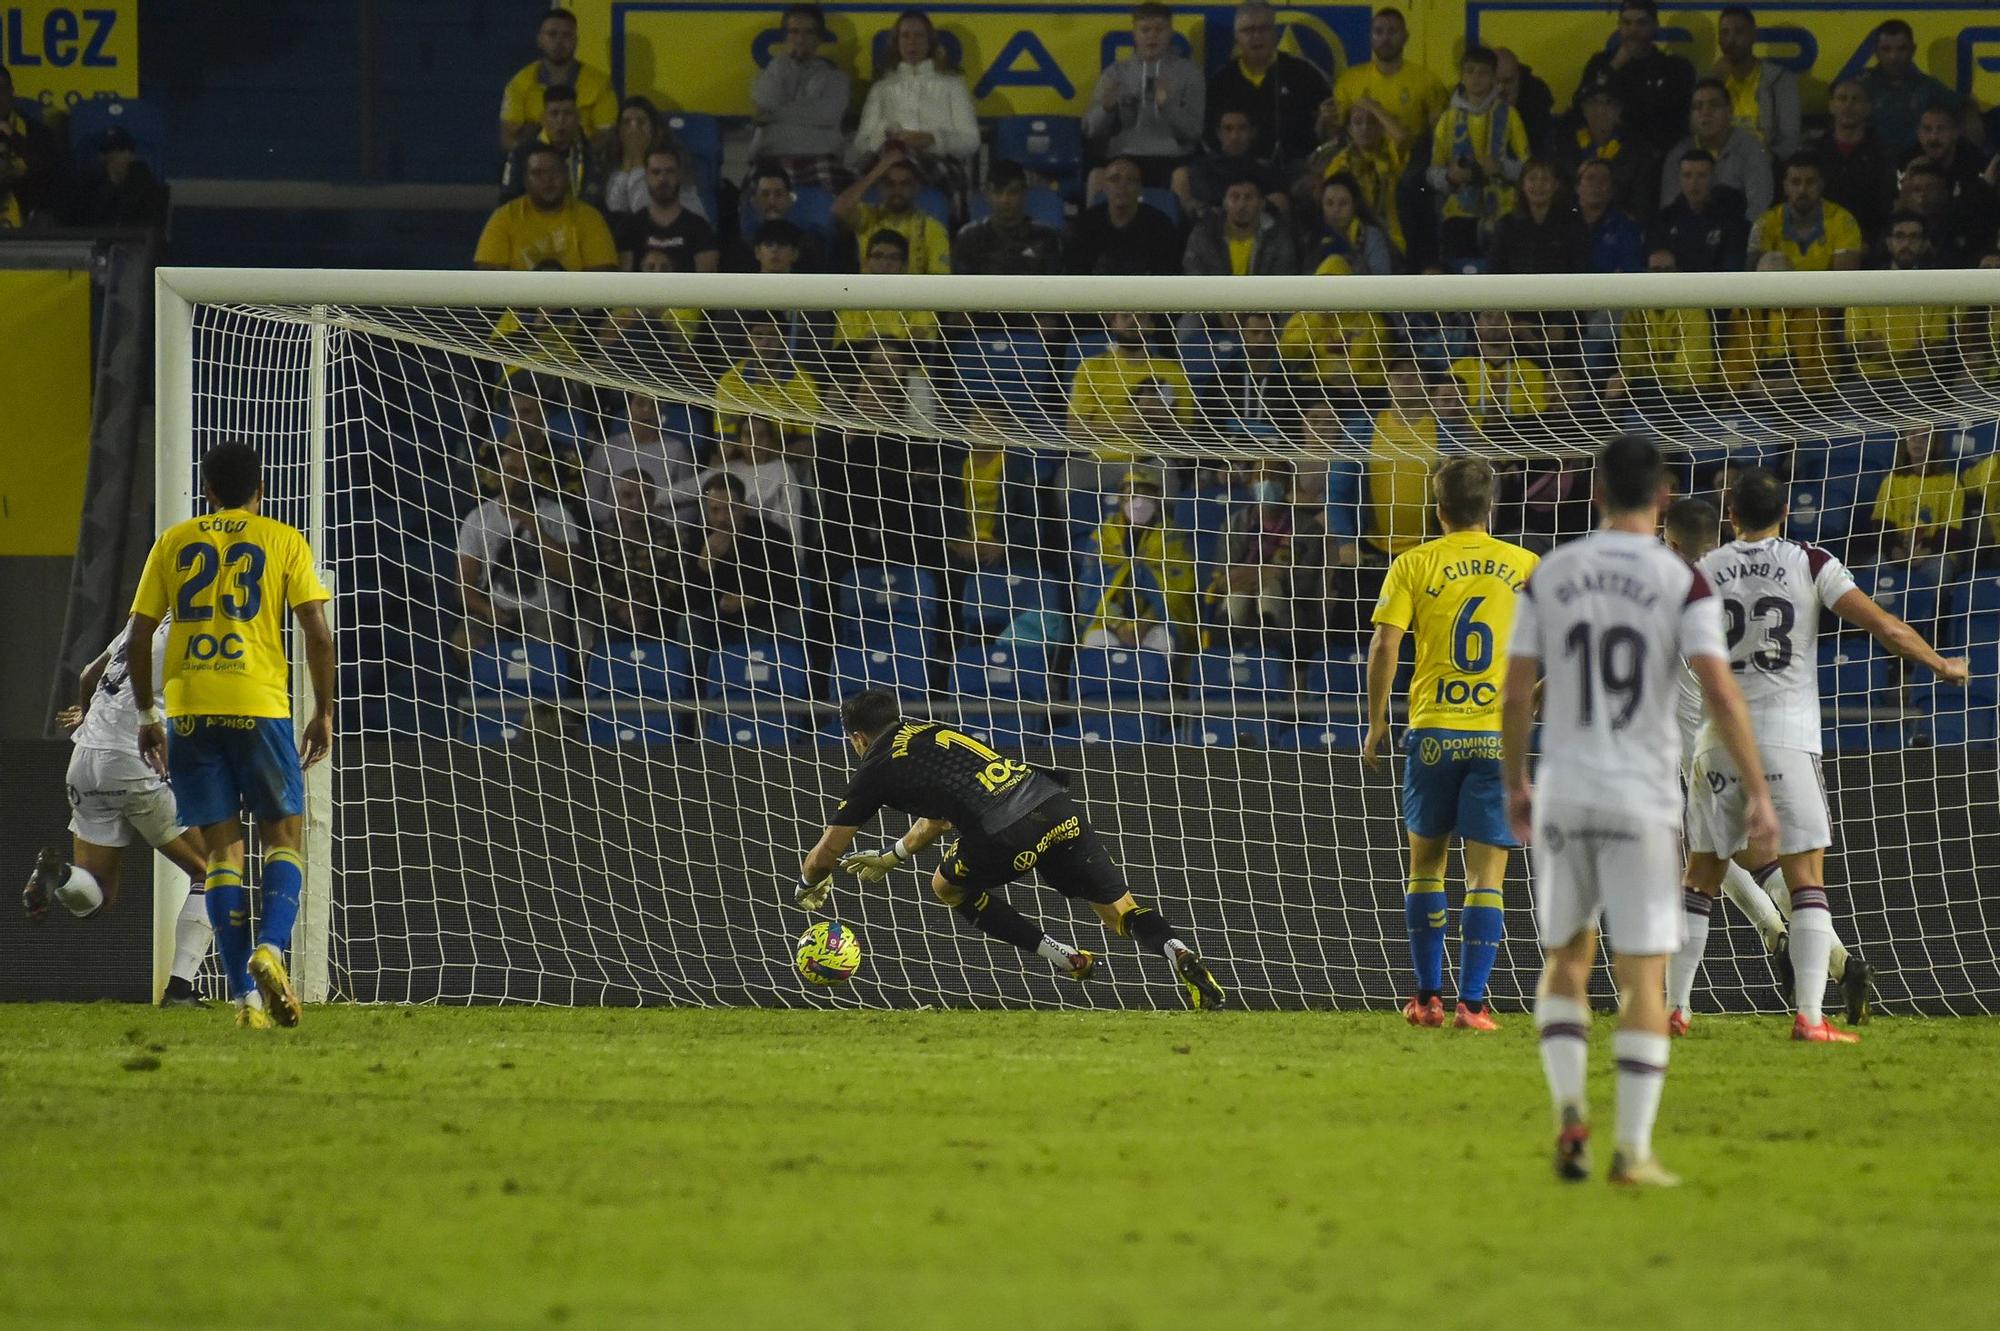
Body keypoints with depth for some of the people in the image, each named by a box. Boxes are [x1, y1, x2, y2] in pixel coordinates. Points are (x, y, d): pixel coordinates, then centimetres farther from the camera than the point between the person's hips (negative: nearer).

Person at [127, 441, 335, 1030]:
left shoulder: (174, 542, 12)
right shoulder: (283, 541, 6)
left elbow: (138, 637, 10)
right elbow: (318, 632, -1)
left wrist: (146, 715, 19)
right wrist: (323, 711, 7)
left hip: (189, 713, 2)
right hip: (260, 707, -2)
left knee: (222, 849, 4)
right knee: (282, 838, 9)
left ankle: (245, 994, -2)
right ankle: (269, 948, -18)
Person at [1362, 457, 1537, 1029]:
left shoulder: (1414, 564, 0)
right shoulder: (1523, 565, 4)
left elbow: (1384, 646, -6)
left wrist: (1376, 725, 3)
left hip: (1433, 730, 0)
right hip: (1501, 733, 0)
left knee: (1426, 861, 15)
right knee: (1486, 874, 1)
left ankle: (1428, 998, 16)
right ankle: (1472, 1003, -5)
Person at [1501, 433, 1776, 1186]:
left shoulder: (1550, 576, 3)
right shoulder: (1682, 585, -5)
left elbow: (1515, 695, 3)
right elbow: (1721, 694, -14)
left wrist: (1514, 786, 16)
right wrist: (1758, 792, -9)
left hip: (1563, 794, 2)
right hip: (1643, 800, -2)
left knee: (1565, 961, 17)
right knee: (1643, 977, 2)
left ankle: (1569, 1109, -4)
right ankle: (1633, 1151, -2)